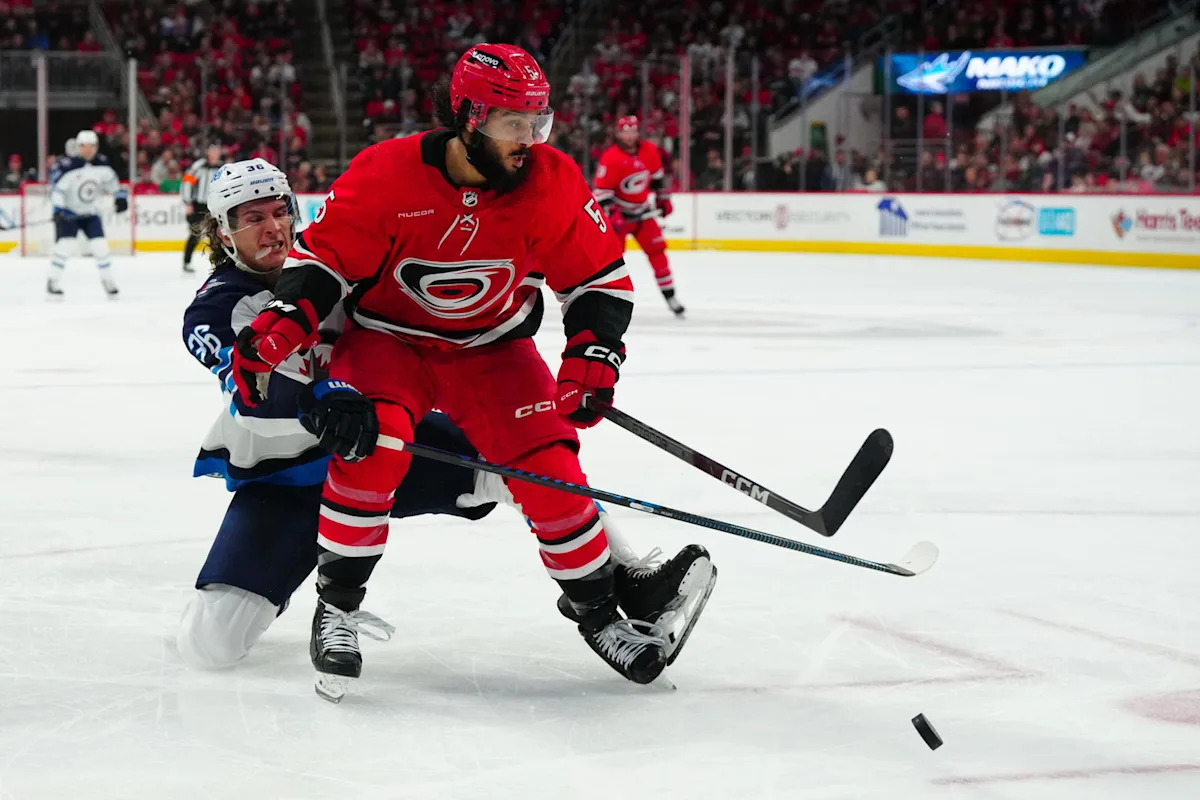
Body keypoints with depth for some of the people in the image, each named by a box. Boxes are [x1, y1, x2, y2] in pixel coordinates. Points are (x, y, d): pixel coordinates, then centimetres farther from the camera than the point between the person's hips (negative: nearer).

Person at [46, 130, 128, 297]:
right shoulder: (67, 165, -22)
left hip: (90, 213, 5)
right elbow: (56, 187, -23)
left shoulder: (101, 164, -4)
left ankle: (107, 279, 16)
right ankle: (53, 282, -7)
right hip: (68, 212, -5)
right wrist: (58, 210, -32)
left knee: (100, 245, -2)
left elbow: (110, 179, 12)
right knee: (65, 245, -18)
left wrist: (120, 196, 6)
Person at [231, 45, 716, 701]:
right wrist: (279, 324, -29)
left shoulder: (550, 183, -15)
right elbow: (324, 255, -14)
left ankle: (595, 606, 6)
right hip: (388, 338, -2)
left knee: (549, 464, -14)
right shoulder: (385, 175, -23)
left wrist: (593, 350, -19)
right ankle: (338, 602, -13)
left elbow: (599, 275, -5)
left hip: (491, 348, 2)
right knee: (375, 441, -29)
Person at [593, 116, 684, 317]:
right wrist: (612, 214, -27)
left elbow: (656, 176, 14)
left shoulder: (649, 150, -3)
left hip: (642, 210, 4)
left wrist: (663, 198, 16)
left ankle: (670, 295, 4)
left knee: (657, 250, -2)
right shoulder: (611, 158, -19)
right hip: (618, 211, -4)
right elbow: (602, 190, -19)